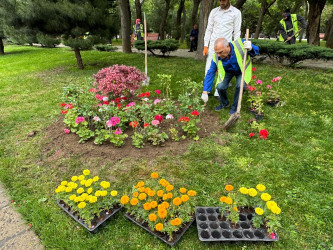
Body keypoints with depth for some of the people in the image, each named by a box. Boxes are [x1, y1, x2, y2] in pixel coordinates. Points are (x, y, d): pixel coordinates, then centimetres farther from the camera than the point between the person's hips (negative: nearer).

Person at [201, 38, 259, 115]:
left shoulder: (240, 44, -32)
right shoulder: (216, 57, -27)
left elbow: (256, 50, -17)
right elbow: (210, 73, -19)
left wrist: (251, 48, -44)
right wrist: (205, 92, -20)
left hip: (241, 70, -1)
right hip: (227, 71, 1)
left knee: (240, 86, -28)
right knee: (220, 87, -23)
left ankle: (235, 107, -1)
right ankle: (224, 103, 11)